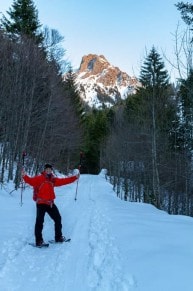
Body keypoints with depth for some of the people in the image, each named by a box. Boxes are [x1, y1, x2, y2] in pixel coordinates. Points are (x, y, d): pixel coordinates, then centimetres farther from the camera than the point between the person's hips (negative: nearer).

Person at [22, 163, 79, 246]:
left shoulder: (53, 179, 12)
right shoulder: (39, 178, -4)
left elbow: (63, 181, 16)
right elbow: (31, 181, -19)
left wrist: (75, 177, 15)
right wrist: (24, 176, -38)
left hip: (50, 203, 6)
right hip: (41, 203, -6)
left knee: (58, 218, 12)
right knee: (40, 221, -8)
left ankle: (58, 237, 28)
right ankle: (39, 240, 3)